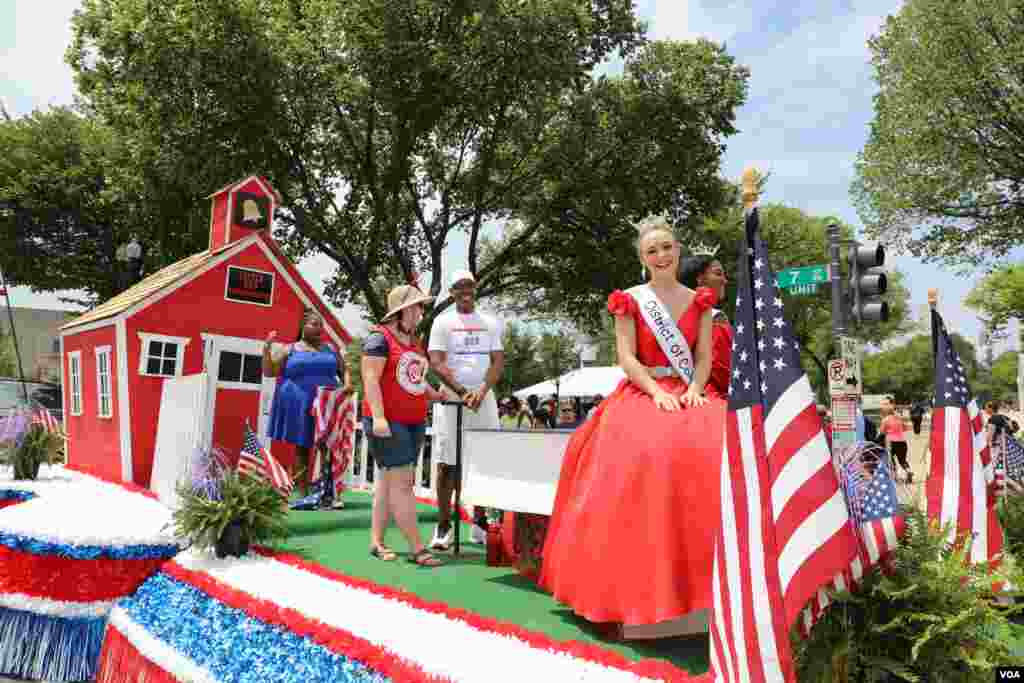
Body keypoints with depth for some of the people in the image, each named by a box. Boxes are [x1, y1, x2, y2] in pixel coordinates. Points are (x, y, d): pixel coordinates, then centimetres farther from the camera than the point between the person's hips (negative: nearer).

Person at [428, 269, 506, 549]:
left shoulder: (491, 323, 12)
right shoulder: (443, 321, 3)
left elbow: (498, 362, 6)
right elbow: (437, 363, -5)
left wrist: (481, 391, -11)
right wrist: (463, 391, -16)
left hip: (484, 398, 3)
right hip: (451, 399, -3)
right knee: (447, 463, -2)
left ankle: (480, 523, 13)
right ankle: (444, 525, 6)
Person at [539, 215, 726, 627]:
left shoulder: (699, 301, 14)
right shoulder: (630, 300, 6)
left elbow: (704, 358, 8)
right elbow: (626, 358, -2)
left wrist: (694, 389, -11)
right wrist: (657, 392, -15)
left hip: (689, 394, 3)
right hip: (643, 394, -2)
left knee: (717, 447, -25)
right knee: (647, 456, -29)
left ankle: (708, 575, -15)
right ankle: (645, 582, -15)